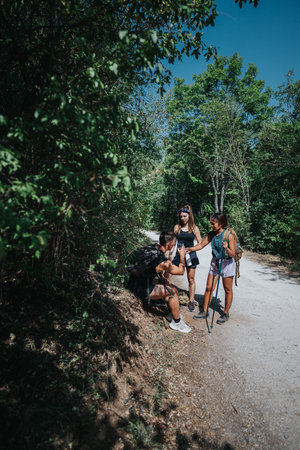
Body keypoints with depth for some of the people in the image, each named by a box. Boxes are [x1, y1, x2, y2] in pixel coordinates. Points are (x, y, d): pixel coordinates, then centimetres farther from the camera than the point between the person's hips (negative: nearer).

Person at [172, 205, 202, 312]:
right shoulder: (177, 227, 2)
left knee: (191, 279, 8)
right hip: (179, 254, 1)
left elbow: (200, 243, 0)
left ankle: (191, 301, 21)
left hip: (191, 255, -1)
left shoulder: (194, 228, -2)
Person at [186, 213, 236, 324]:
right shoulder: (211, 234, -4)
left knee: (228, 290, 8)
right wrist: (189, 249, -7)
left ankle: (225, 314, 24)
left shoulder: (228, 235, -19)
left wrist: (226, 248, -39)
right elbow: (201, 245, 4)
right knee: (209, 288, 8)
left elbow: (233, 254, -20)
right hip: (215, 262, 5)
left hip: (227, 263, -5)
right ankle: (205, 312, 20)